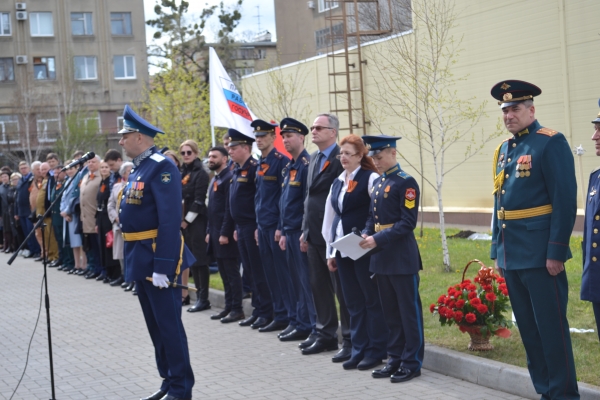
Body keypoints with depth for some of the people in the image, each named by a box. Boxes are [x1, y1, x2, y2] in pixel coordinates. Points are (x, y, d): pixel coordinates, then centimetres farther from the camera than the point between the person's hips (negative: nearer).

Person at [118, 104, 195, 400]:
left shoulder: (161, 167, -16)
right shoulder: (137, 168, 14)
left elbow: (170, 221, -22)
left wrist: (163, 265, -25)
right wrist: (133, 258, 18)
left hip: (158, 257, -10)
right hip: (140, 258, 10)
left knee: (169, 325, -3)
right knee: (155, 325, 15)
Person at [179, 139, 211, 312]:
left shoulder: (201, 173, -8)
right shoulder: (183, 173, 14)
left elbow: (199, 200, -14)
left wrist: (188, 220, -13)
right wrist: (181, 220, 7)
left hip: (197, 220, -8)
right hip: (185, 221, 8)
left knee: (199, 259, -5)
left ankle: (203, 299, -1)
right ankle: (199, 295, 15)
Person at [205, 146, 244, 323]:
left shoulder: (229, 178, -12)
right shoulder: (214, 179, 17)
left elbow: (230, 208, -17)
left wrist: (225, 233, -20)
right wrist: (209, 232, 17)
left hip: (226, 234, -9)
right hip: (215, 233, 9)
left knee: (232, 272, -5)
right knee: (224, 273, 12)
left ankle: (237, 309, -1)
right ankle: (229, 307, 17)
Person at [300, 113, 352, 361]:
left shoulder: (341, 159, -13)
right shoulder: (313, 159, 14)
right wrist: (305, 231, 16)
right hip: (314, 235, 9)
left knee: (342, 289, 0)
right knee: (319, 287, 14)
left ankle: (350, 340, 8)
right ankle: (326, 336, 25)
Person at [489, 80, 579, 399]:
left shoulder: (551, 143, -8)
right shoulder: (504, 149, 15)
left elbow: (565, 200, -14)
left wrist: (556, 252, -18)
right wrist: (497, 252, 16)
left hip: (539, 253, -8)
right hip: (512, 254, 8)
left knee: (552, 328, -4)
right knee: (528, 328, 12)